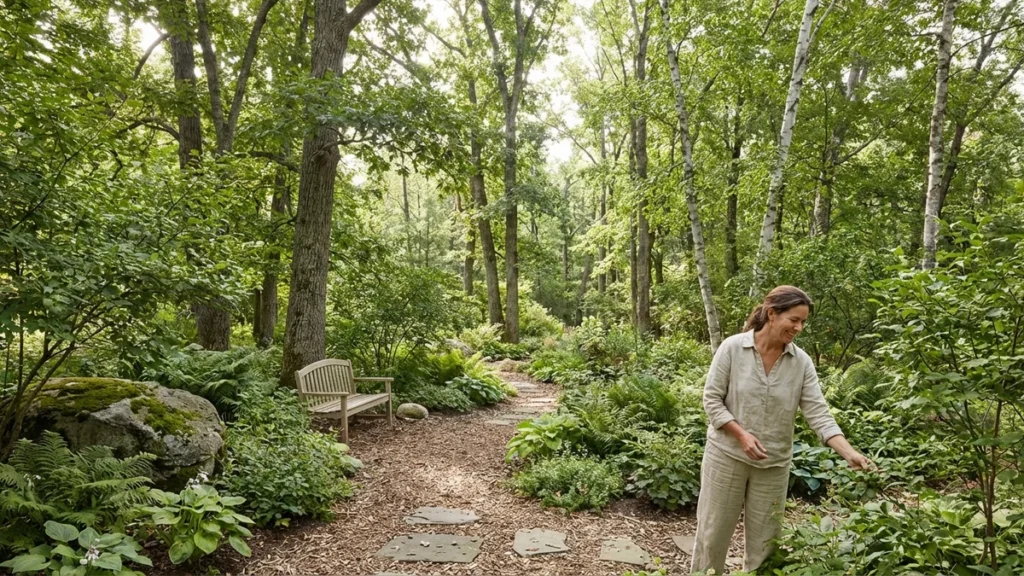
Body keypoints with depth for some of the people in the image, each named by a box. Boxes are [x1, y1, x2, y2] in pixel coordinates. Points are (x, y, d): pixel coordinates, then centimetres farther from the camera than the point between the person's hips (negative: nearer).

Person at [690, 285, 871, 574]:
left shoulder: (802, 362, -4)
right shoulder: (732, 347, -12)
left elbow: (818, 413, -8)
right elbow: (711, 399, -9)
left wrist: (850, 453, -20)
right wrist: (741, 434, -21)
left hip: (774, 463, 3)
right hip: (726, 455, -2)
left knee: (764, 538, 13)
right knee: (714, 531, 9)